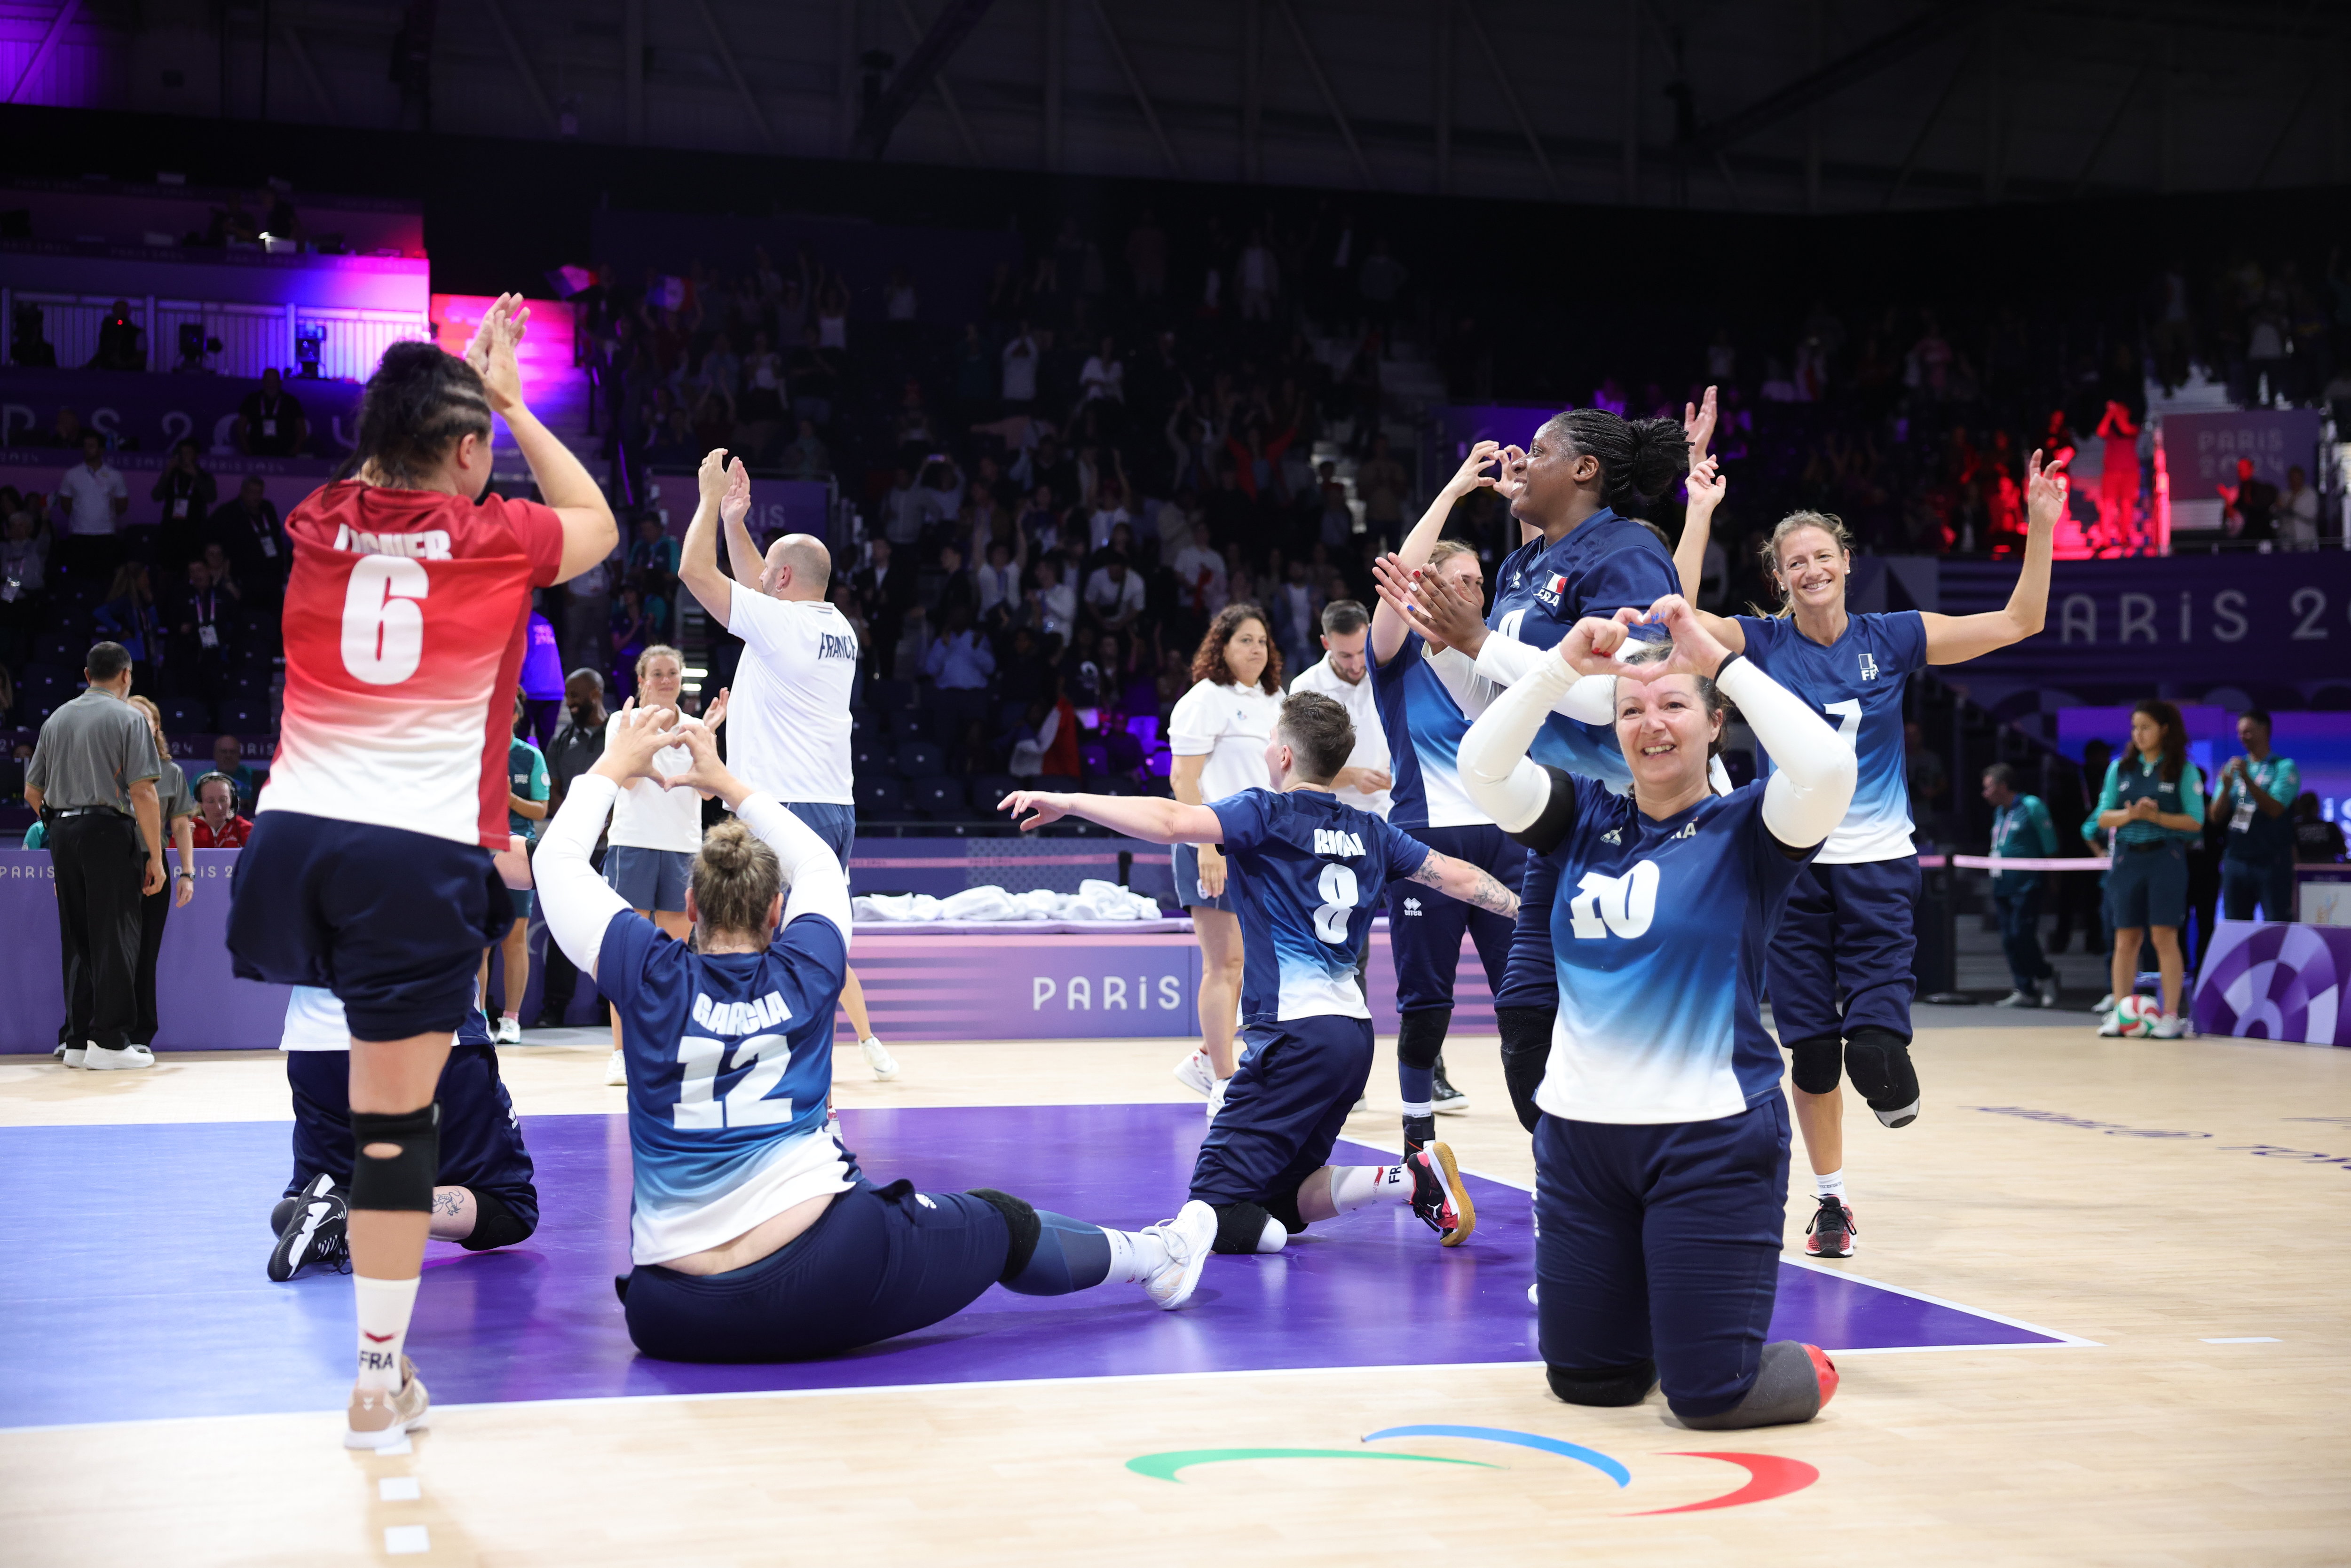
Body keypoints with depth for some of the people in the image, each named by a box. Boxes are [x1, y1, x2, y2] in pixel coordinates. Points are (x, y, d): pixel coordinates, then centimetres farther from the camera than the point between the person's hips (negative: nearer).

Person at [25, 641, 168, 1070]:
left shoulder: (57, 718, 14)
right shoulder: (128, 718, -3)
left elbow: (32, 790, 15)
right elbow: (143, 794, -10)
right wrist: (155, 856, -8)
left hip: (61, 830, 6)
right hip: (109, 830, -6)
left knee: (76, 938, 11)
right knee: (115, 935, -3)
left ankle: (77, 1039, 13)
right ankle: (109, 1040, -5)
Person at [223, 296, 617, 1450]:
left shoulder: (320, 530, 10)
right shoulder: (496, 540, 1)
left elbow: (382, 471, 36)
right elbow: (597, 523, 24)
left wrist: (453, 385, 39)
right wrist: (507, 402, 27)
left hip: (292, 837, 3)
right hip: (418, 855, -3)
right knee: (395, 1117, 1)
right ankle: (380, 1380, 6)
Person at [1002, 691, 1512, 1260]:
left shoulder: (1265, 811, -5)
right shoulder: (1366, 830, 15)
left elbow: (1172, 823, -21)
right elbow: (1458, 877, 21)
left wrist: (1067, 802, -21)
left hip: (1296, 1034, -8)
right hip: (1354, 1032, 8)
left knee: (1213, 1212, -6)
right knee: (1279, 1200, 18)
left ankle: (1408, 1181, -17)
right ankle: (1416, 1175, -2)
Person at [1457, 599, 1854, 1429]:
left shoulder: (1746, 829, -4)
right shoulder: (1584, 817, 7)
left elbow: (1829, 769, -23)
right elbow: (1482, 765, -7)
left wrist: (1723, 661, -20)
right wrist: (1563, 665, -17)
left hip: (1711, 1135, -4)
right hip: (1580, 1131, 5)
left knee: (1709, 1395, -3)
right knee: (1584, 1379, 12)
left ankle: (1809, 1368, 28)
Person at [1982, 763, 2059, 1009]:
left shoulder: (2031, 807, -6)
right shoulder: (1999, 813, 17)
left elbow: (2050, 846, -5)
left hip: (2026, 886, -8)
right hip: (2002, 887, 8)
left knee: (2022, 936, -12)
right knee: (2010, 941, 4)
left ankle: (2046, 977, 9)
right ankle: (2024, 991, 7)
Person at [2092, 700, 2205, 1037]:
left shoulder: (2184, 770, 1)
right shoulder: (2121, 768, 11)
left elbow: (2195, 821, -4)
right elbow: (2103, 817, 8)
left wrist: (2155, 816, -16)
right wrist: (2128, 815, -12)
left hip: (2166, 857, -3)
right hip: (2127, 857, 3)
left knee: (2164, 936, -6)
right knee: (2126, 938, 4)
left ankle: (2171, 1016, -2)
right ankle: (2119, 1014, 7)